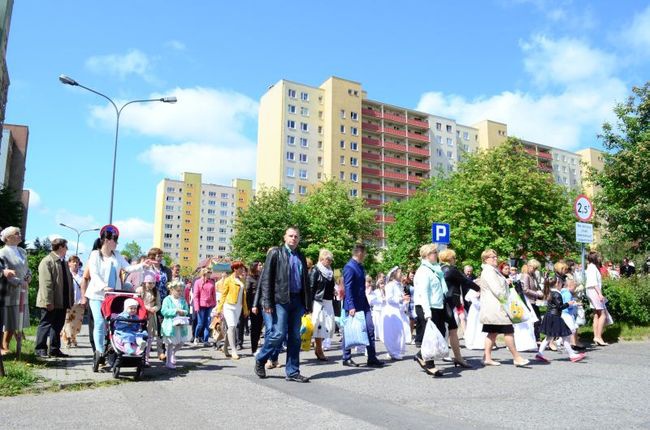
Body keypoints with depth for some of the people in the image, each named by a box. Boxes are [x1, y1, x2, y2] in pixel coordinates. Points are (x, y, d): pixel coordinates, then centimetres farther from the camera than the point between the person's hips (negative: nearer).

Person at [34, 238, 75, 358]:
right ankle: (40, 349, 9)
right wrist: (48, 301, -23)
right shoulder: (47, 261, -11)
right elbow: (46, 283, -18)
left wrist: (71, 300, 12)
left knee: (58, 326, 11)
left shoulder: (64, 262, 17)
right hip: (51, 303, -8)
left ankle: (54, 349, 18)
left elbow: (69, 281, 17)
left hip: (62, 302, 8)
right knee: (45, 325, 1)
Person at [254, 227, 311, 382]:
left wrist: (307, 303, 10)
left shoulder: (301, 257, 16)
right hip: (280, 300, -5)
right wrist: (267, 302, -12)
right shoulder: (275, 253, 1)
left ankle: (292, 372, 14)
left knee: (295, 337, 6)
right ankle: (260, 361, 15)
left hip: (297, 300, 5)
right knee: (278, 334, -8)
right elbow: (266, 279, -4)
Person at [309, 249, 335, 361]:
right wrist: (310, 304, -15)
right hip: (318, 301, -7)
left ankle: (318, 347, 22)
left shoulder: (330, 271, 14)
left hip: (328, 302, 7)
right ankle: (319, 350, 10)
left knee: (329, 325, 6)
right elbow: (311, 287, -11)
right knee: (319, 325, -2)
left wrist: (333, 298, 13)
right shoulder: (315, 270, -6)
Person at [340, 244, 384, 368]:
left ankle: (372, 359, 8)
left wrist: (366, 302, 18)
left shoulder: (360, 267, 13)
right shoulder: (349, 268, -15)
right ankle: (346, 359, 16)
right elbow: (348, 289, -19)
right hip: (353, 305, -8)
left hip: (363, 304, 9)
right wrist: (351, 307, -24)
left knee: (370, 329, 4)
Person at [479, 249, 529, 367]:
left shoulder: (493, 271, 19)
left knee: (492, 333, 10)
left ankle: (487, 358, 12)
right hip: (496, 307, -11)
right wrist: (507, 299, -11)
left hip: (492, 308, 11)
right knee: (508, 331, -5)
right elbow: (497, 290, -20)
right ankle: (516, 358, 1)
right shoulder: (489, 271, -15)